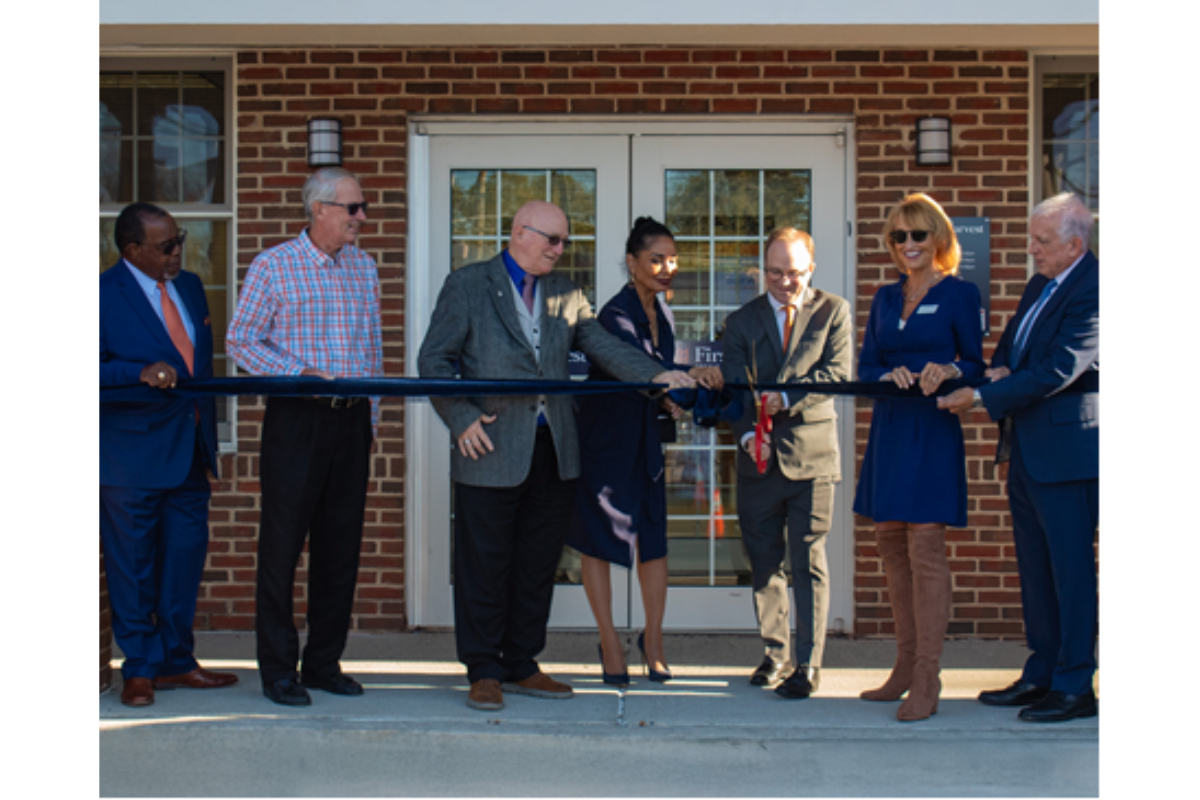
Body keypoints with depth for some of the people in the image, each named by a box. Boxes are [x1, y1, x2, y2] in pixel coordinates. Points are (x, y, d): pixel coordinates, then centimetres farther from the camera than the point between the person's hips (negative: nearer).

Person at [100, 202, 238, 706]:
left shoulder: (189, 286, 12)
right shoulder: (105, 293, -10)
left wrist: (210, 442, 15)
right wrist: (139, 373, -29)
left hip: (190, 453, 7)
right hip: (133, 458, -6)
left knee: (186, 557, 12)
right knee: (133, 566, 3)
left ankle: (176, 661, 25)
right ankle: (139, 670, 16)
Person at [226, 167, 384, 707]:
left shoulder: (363, 267, 12)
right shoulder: (273, 267, -3)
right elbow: (239, 340, -3)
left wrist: (371, 416, 13)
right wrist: (300, 372, -14)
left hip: (352, 419, 5)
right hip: (296, 418, -5)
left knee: (340, 543, 7)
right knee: (283, 542, -2)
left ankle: (324, 662, 17)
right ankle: (278, 669, 6)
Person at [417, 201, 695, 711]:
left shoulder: (566, 295, 13)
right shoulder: (467, 286, 1)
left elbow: (605, 348, 6)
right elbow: (434, 360, -1)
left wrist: (655, 375, -10)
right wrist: (462, 418, -12)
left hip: (554, 452, 5)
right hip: (492, 450, -5)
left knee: (538, 564, 10)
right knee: (485, 564, 1)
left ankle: (521, 665, 22)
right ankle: (484, 672, 12)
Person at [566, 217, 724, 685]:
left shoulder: (661, 315, 7)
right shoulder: (616, 313, -17)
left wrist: (669, 401, -1)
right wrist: (687, 375, -47)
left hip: (645, 438, 7)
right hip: (604, 436, -7)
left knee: (653, 537, 5)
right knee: (598, 538, 2)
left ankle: (653, 638, 20)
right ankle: (610, 643, 13)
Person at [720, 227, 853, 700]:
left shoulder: (833, 312, 5)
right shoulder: (741, 321, 11)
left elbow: (838, 373, -8)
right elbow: (732, 386, 3)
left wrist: (787, 397, -20)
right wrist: (747, 432, -14)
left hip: (811, 452, -3)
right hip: (760, 455, 3)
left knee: (808, 561, -2)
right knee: (764, 561, 10)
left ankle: (807, 665, 3)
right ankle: (774, 654, 24)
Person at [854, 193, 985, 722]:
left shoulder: (959, 294, -1)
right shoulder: (885, 298, 15)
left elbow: (976, 366, -2)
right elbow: (865, 365, 12)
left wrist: (947, 372, -22)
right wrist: (890, 375, -10)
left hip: (933, 434, -6)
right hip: (888, 431, 7)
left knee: (925, 549, -9)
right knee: (891, 546, 10)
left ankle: (926, 681, -6)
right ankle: (905, 668, 20)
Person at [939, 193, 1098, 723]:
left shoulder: (1093, 290, -16)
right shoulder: (1040, 285, 15)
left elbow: (1060, 368, -22)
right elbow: (1011, 343, 23)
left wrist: (983, 397, -19)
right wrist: (1000, 366, -2)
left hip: (1067, 449, -10)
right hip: (1026, 450, 10)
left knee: (1071, 567, -3)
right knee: (1036, 566, 14)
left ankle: (1075, 686, 4)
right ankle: (1041, 674, 24)